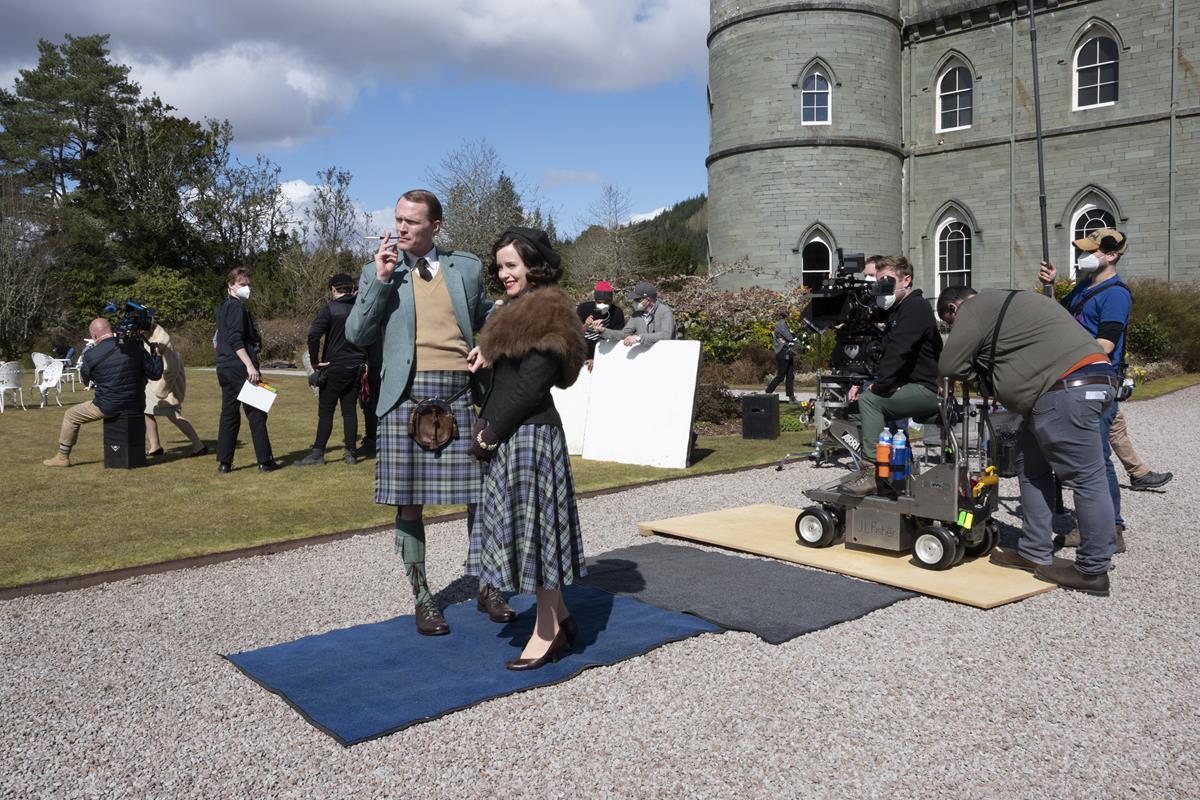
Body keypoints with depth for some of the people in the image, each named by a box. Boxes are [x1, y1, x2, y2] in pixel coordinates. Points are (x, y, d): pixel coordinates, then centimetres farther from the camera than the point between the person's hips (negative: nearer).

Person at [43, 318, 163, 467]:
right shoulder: (135, 347, -5)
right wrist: (156, 354, 13)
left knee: (71, 416, 20)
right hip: (135, 406, 4)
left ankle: (62, 457, 27)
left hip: (107, 407, -3)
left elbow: (85, 380, 11)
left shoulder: (91, 355, -9)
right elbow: (155, 374, -2)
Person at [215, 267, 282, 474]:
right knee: (256, 413, -3)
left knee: (229, 414, 10)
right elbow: (236, 340, -20)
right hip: (239, 367, -9)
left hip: (224, 368, 9)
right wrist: (250, 365, -24)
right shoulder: (237, 307, -9)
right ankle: (265, 461, -1)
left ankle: (224, 462, 9)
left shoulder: (223, 309, 20)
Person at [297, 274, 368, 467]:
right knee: (350, 410, 9)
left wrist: (315, 360, -10)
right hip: (357, 368, 4)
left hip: (334, 368, -4)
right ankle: (351, 453, 9)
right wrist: (364, 360, 10)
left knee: (326, 411, 0)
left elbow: (313, 335, -19)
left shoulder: (330, 308, -8)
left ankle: (318, 453, 0)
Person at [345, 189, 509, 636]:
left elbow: (489, 322, 20)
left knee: (480, 496, 6)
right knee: (409, 504, 4)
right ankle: (421, 599, 19)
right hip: (408, 395, 0)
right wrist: (381, 279, -7)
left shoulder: (467, 268, 10)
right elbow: (356, 335, 0)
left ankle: (487, 589, 24)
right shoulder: (378, 272, 8)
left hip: (462, 392, 1)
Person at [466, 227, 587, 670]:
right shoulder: (520, 311, 18)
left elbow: (530, 387, -19)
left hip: (529, 435, -10)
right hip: (509, 437, 10)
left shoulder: (546, 312, -13)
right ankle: (560, 618, 25)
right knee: (525, 528, 13)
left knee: (533, 526, -2)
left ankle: (548, 632, 10)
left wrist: (492, 433, -13)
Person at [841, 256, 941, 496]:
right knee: (861, 396, 9)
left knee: (870, 400, -23)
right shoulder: (897, 310, 19)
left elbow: (898, 353, -24)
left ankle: (872, 472, -25)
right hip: (910, 387, 11)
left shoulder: (915, 308, -13)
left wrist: (877, 386, -19)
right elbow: (887, 355, 18)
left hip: (925, 389, -11)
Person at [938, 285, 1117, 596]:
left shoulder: (975, 308, -2)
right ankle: (1035, 554, 21)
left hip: (1067, 389, -11)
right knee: (1032, 466, 16)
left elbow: (949, 366, -5)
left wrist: (977, 367, 13)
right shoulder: (1007, 302, 29)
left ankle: (1093, 571, 0)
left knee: (1087, 479, -5)